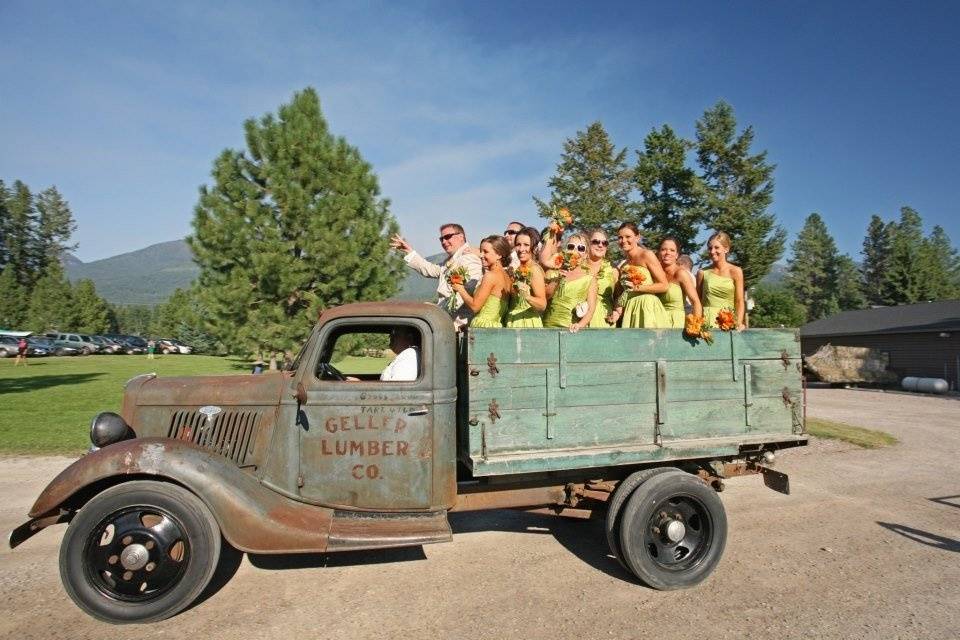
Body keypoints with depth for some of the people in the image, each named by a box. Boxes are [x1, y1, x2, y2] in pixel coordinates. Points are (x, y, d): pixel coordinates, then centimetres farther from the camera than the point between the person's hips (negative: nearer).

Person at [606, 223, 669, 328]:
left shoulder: (647, 255, -1)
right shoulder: (622, 265, 16)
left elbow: (664, 286, -6)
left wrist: (637, 287, -14)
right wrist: (618, 311, 1)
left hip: (648, 309, -5)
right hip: (630, 312, 5)